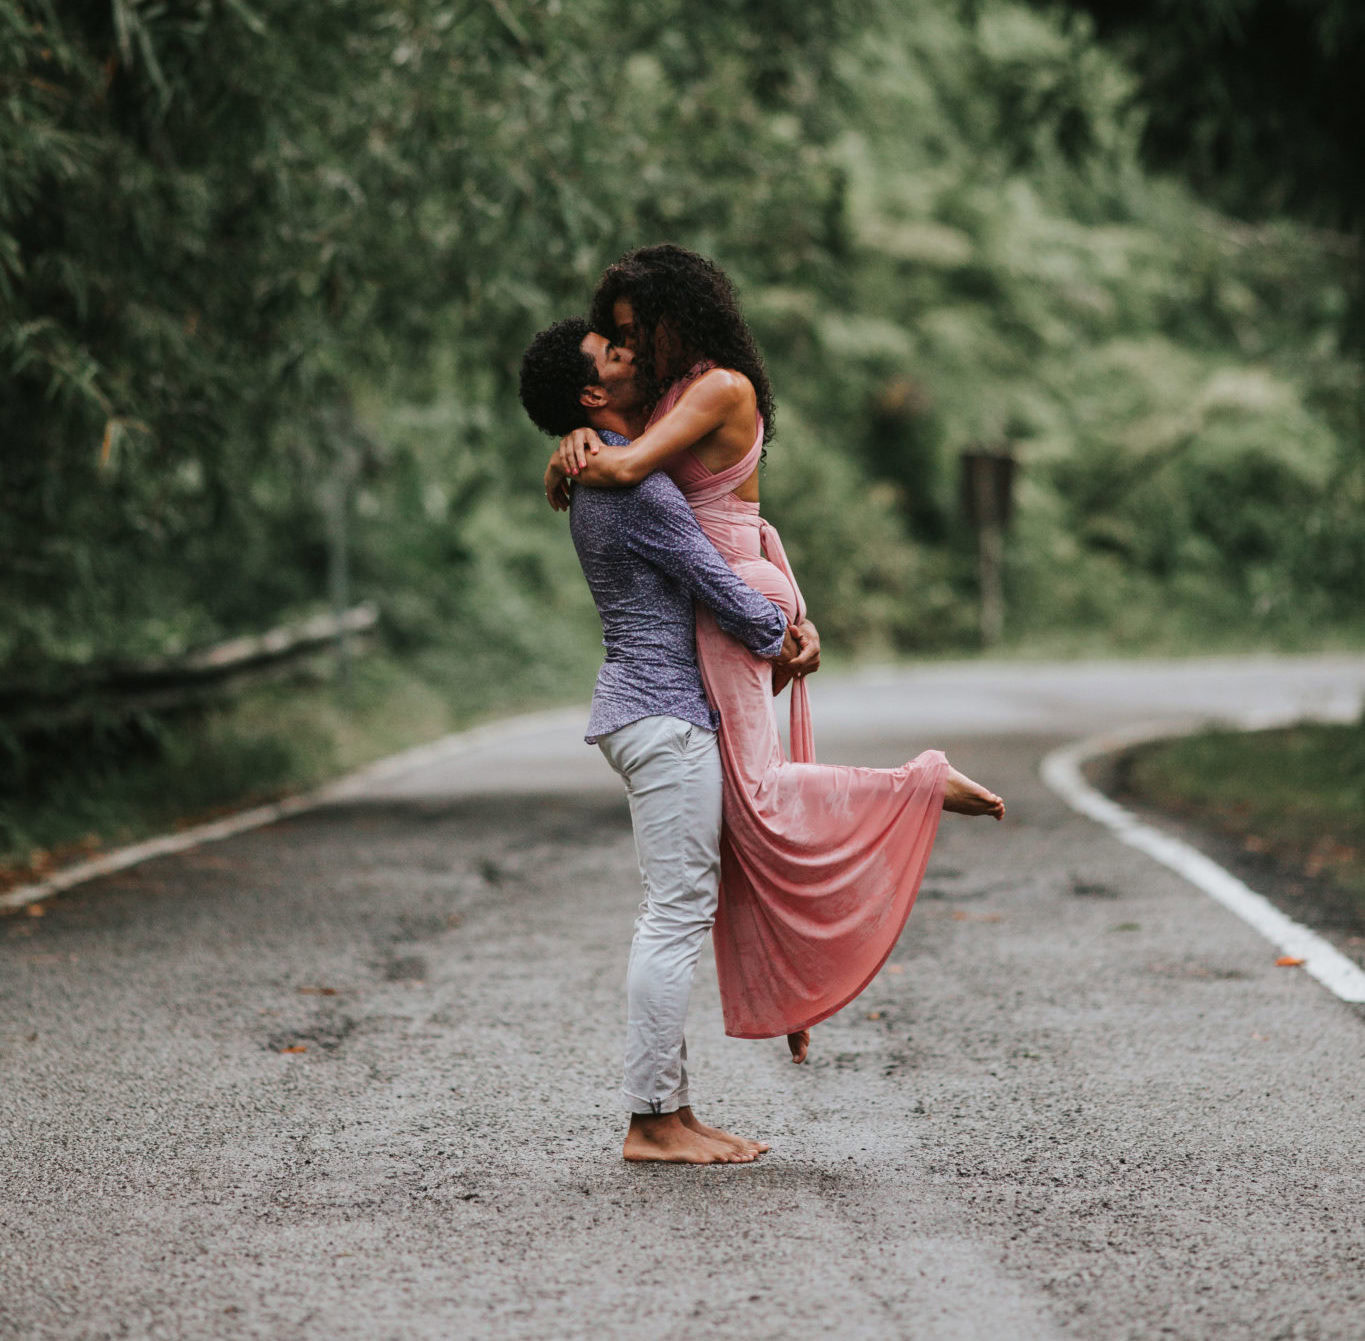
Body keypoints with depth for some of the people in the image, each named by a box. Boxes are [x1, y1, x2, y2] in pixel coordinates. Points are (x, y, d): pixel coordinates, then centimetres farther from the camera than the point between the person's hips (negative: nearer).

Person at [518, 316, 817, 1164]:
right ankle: (652, 1120, -8)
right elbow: (719, 586, -12)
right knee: (677, 913, -9)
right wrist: (784, 642, 6)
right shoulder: (633, 488, -16)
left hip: (653, 706, 10)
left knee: (683, 913, 11)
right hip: (665, 712, -10)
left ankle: (673, 1110, 13)